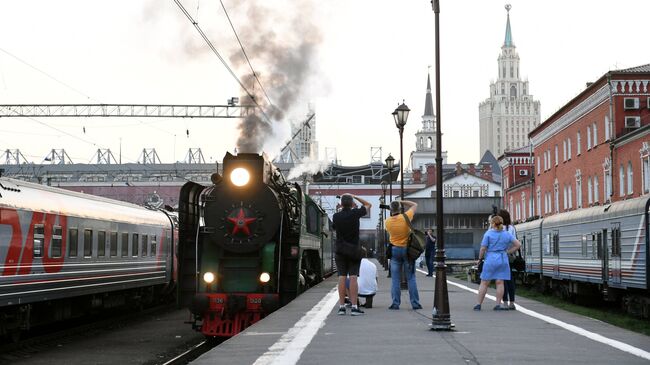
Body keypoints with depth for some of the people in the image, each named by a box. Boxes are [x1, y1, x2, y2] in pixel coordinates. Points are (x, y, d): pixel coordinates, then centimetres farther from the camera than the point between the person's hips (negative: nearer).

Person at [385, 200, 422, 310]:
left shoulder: (388, 221, -5)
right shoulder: (405, 217, -11)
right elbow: (415, 205, 2)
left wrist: (392, 213, 13)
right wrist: (402, 202, 6)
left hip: (395, 250, 1)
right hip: (407, 249, -1)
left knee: (395, 279, 4)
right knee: (411, 278, 4)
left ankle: (395, 303, 1)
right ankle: (415, 303, 5)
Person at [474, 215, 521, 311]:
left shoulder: (488, 233, -5)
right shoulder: (507, 234, 6)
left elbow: (483, 248, -8)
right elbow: (518, 245, 5)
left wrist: (479, 259, 4)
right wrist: (508, 252, 9)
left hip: (490, 260, -3)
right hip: (503, 260, 3)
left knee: (484, 283, 4)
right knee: (500, 283, 4)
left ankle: (479, 304, 6)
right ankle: (498, 304, 2)